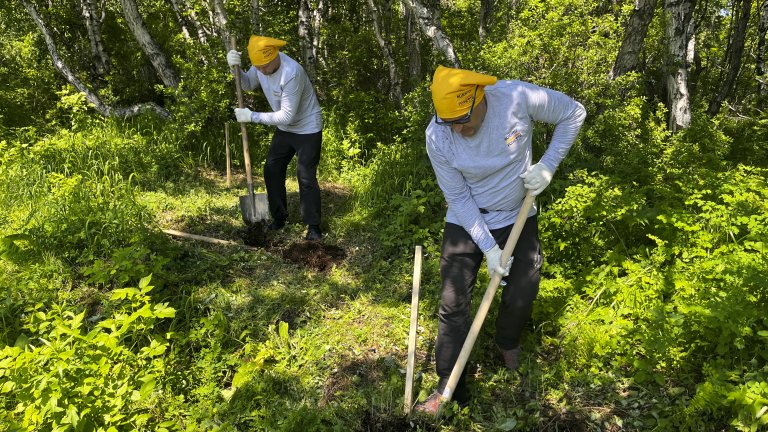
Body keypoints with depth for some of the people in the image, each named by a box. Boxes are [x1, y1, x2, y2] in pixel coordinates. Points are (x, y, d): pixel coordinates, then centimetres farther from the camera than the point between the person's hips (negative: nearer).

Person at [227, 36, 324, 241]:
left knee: (306, 178, -8)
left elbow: (286, 116, -32)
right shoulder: (261, 62, -9)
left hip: (307, 129, -8)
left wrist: (252, 116, -27)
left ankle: (313, 227, 3)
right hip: (284, 129, 8)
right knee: (271, 171, 8)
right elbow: (248, 84, 8)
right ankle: (279, 218, 22)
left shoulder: (291, 73, -33)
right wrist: (235, 68, -13)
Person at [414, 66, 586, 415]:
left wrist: (547, 165, -17)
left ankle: (508, 344, 43)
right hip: (465, 222, -1)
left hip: (517, 217, 1)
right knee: (452, 305, -3)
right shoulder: (437, 137, -23)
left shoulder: (518, 98, -25)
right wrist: (488, 246, -18)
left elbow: (573, 113, -8)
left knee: (521, 298, 6)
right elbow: (458, 198, -15)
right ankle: (449, 391, 13)